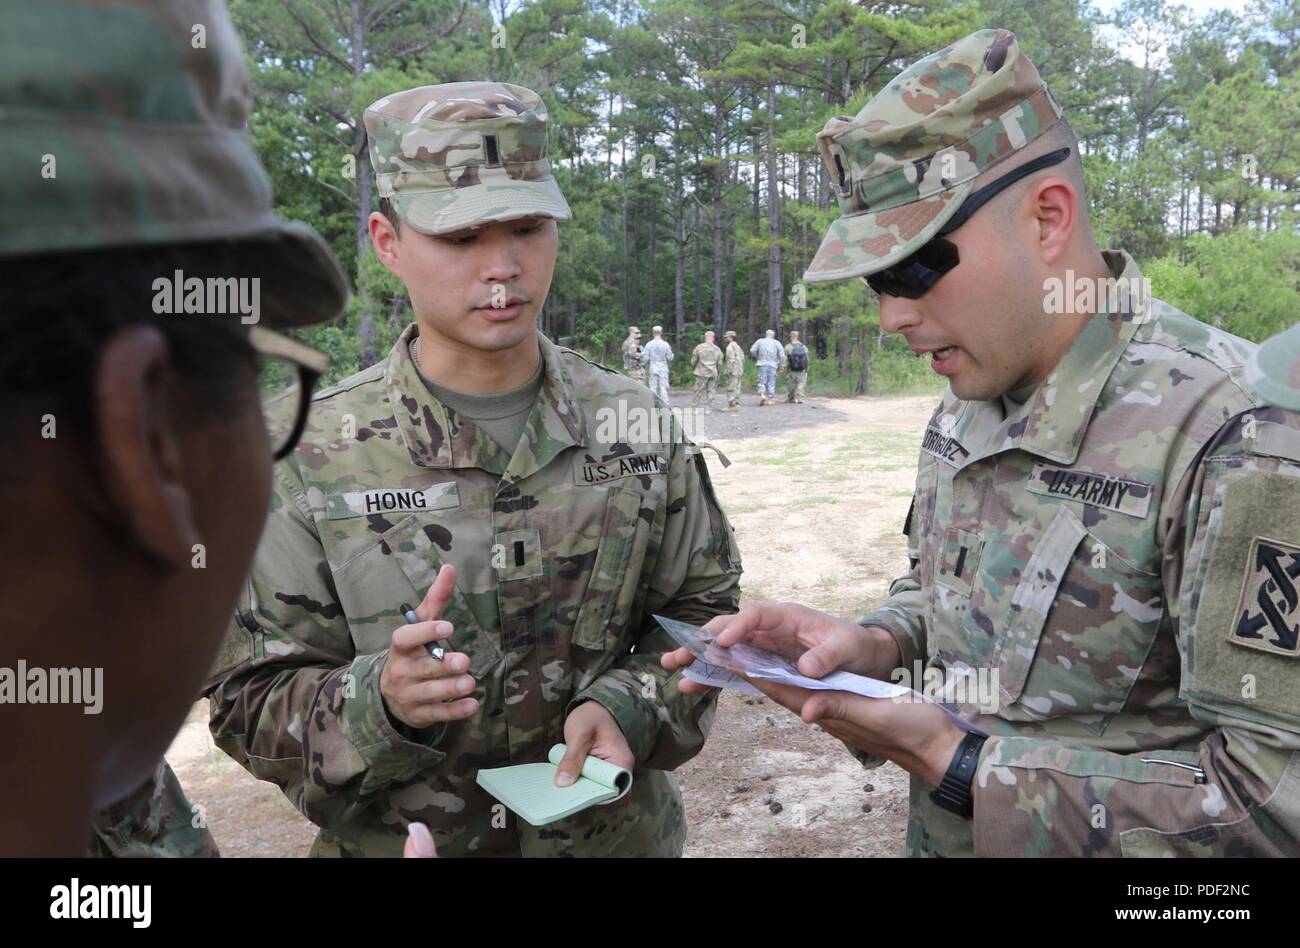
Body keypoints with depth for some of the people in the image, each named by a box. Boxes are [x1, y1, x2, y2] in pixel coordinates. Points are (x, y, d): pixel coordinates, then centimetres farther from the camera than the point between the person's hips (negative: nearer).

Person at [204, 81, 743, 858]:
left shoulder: (636, 426, -7)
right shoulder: (311, 459, -13)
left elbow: (701, 606, 2)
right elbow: (252, 705, -10)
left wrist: (625, 707, -16)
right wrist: (382, 701, -29)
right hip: (402, 837, -1)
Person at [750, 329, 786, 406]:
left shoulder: (759, 341, 5)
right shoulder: (776, 343, 5)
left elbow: (752, 350, 0)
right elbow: (782, 355, 0)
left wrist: (756, 358, 17)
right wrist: (782, 365, 7)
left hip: (762, 364, 0)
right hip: (773, 365, 0)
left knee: (762, 381, 2)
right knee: (771, 382, 6)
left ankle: (762, 395, -19)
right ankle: (770, 399, 6)